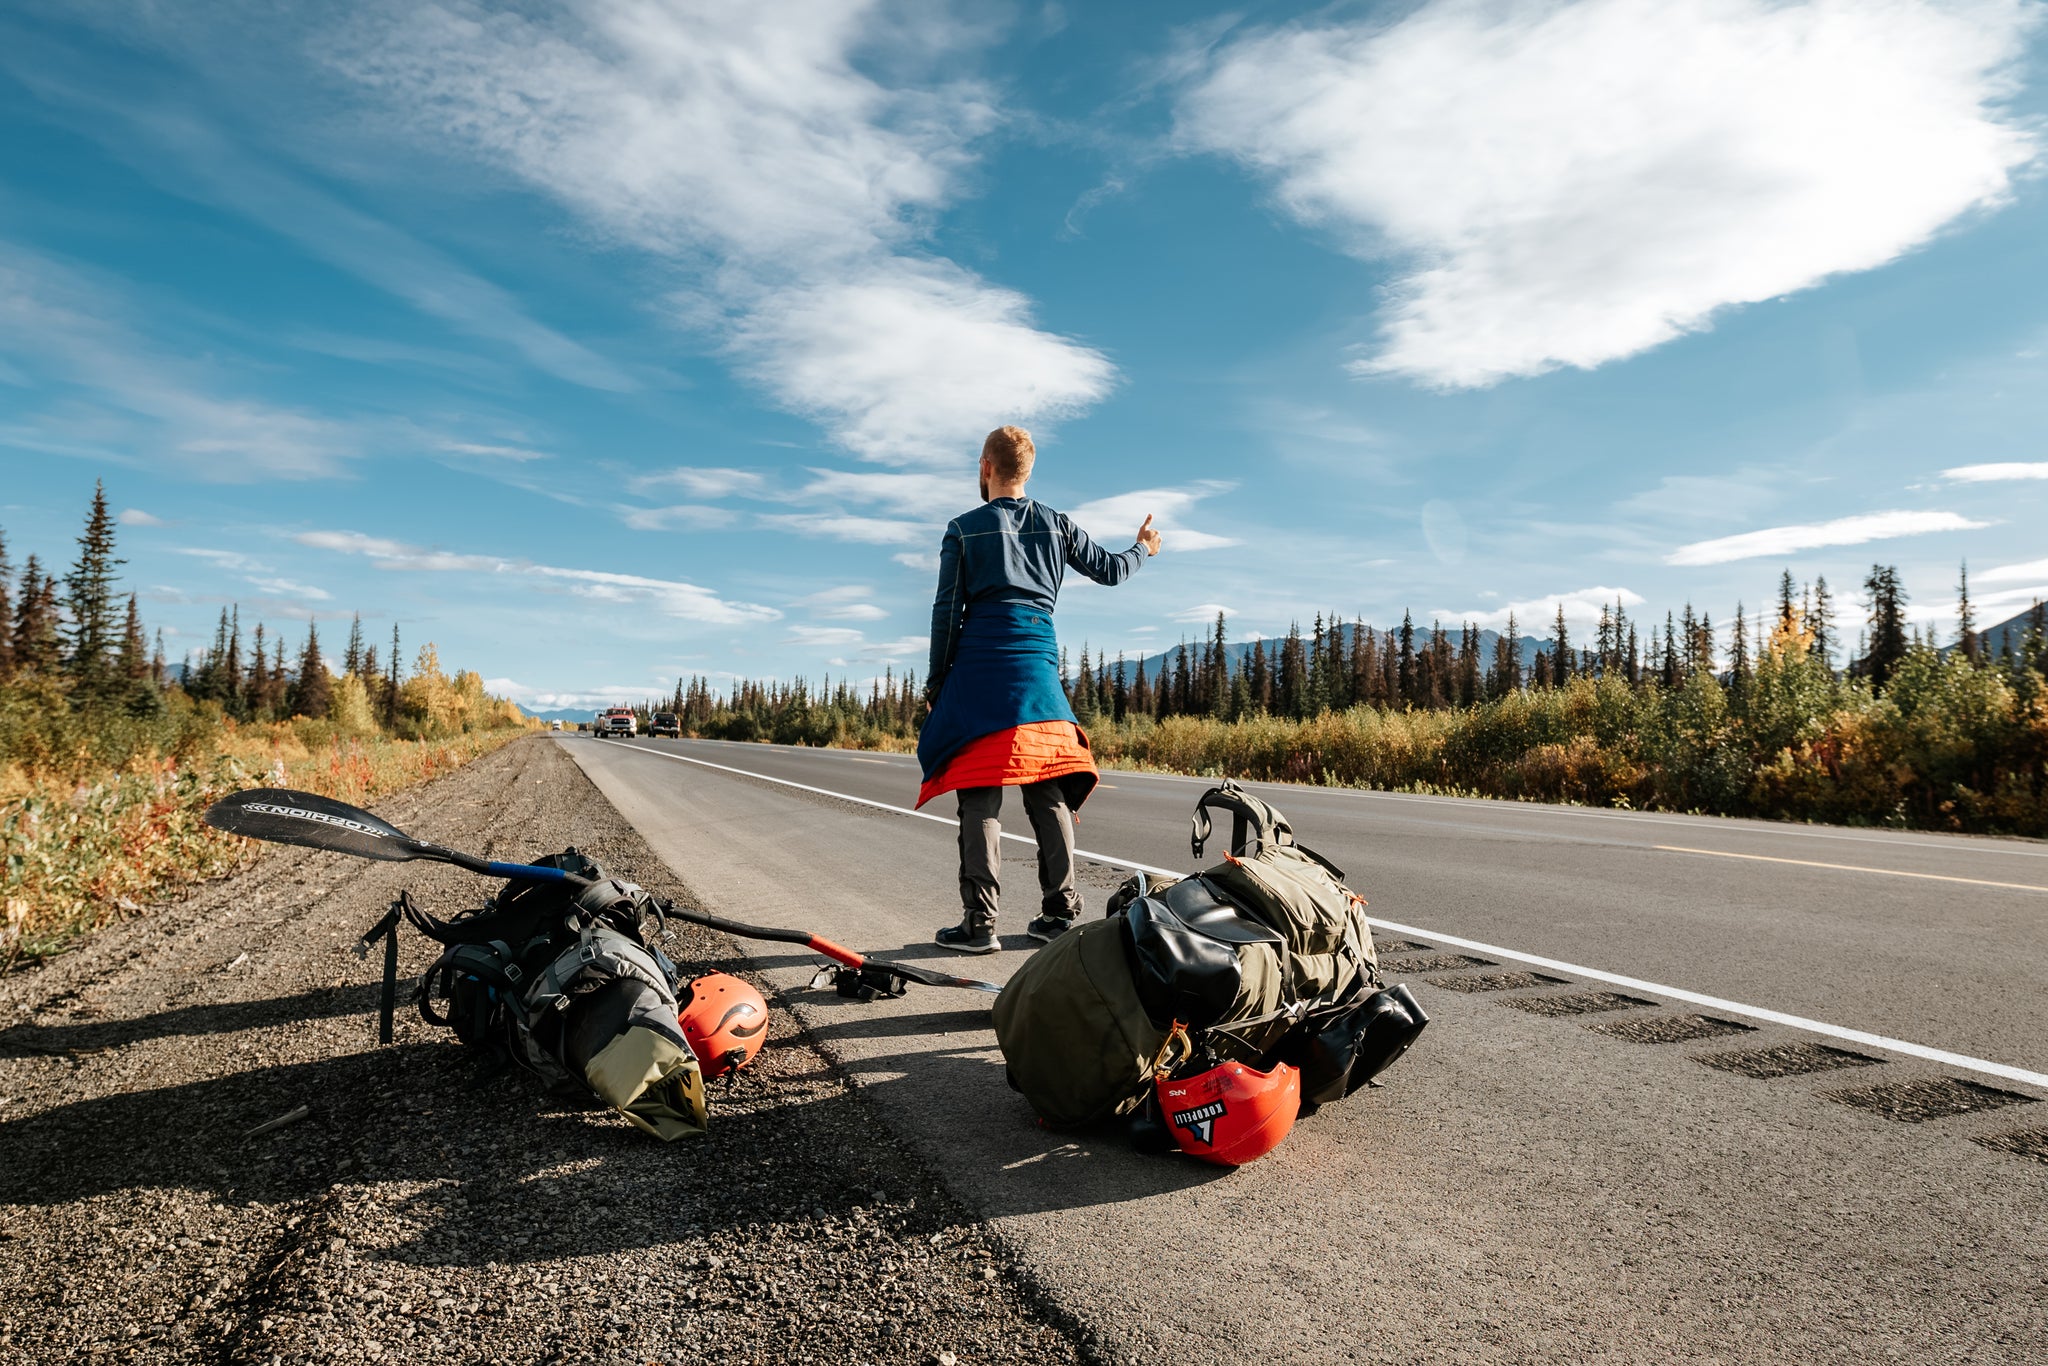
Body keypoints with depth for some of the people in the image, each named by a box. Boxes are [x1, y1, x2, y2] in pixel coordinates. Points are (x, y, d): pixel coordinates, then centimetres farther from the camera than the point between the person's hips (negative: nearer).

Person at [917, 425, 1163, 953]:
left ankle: (979, 921, -5)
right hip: (1041, 670, 3)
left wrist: (936, 681, 7)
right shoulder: (1056, 524, 12)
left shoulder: (964, 529, 3)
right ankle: (1061, 913, 10)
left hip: (980, 669, -3)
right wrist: (1143, 549, 44)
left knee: (980, 797, -4)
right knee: (1050, 795, 8)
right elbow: (1110, 570, 22)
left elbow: (947, 611, 0)